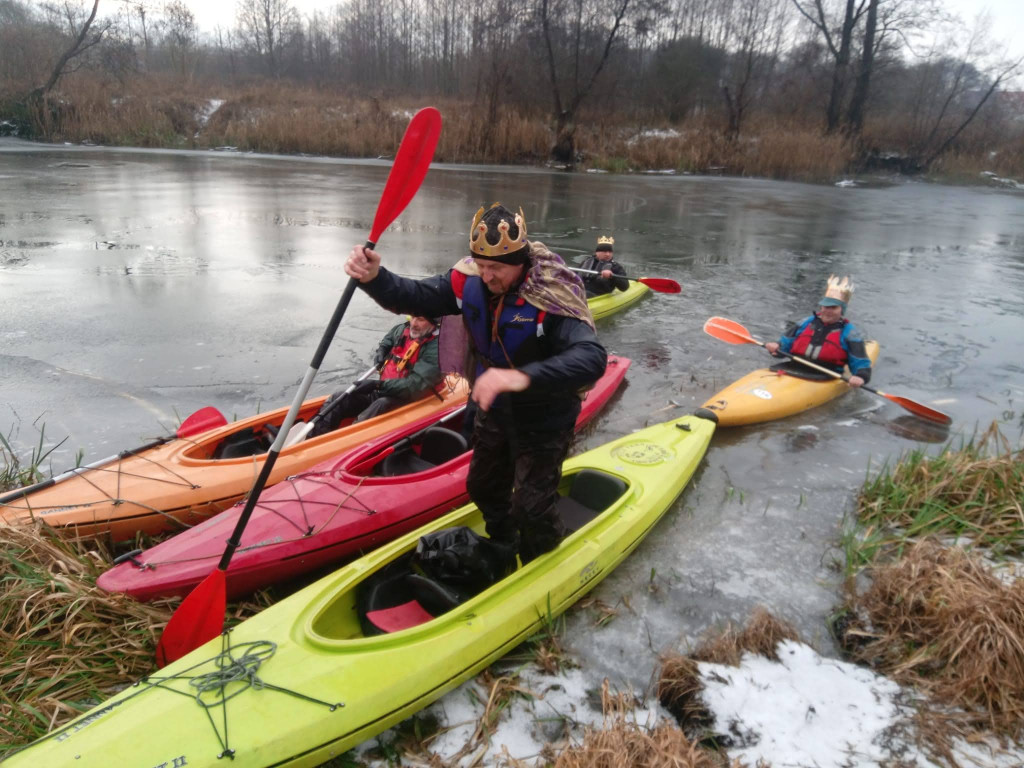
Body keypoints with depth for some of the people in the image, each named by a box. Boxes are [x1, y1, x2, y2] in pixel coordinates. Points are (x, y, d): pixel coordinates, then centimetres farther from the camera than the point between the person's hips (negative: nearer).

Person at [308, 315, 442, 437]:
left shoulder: (435, 349, -19)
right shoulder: (403, 330, 4)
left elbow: (415, 385, -27)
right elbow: (386, 342, 28)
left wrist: (379, 385, -30)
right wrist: (380, 352, 3)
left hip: (402, 400, -8)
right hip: (381, 392, 8)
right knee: (336, 400, -4)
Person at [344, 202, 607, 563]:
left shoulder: (552, 296, -31)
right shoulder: (471, 280, -14)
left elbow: (592, 357, -44)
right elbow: (413, 296, -11)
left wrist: (525, 377, -59)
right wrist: (374, 277, -34)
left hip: (542, 422, -6)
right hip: (493, 412, 6)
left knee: (531, 510, 1)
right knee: (484, 489, 24)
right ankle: (503, 549, 55)